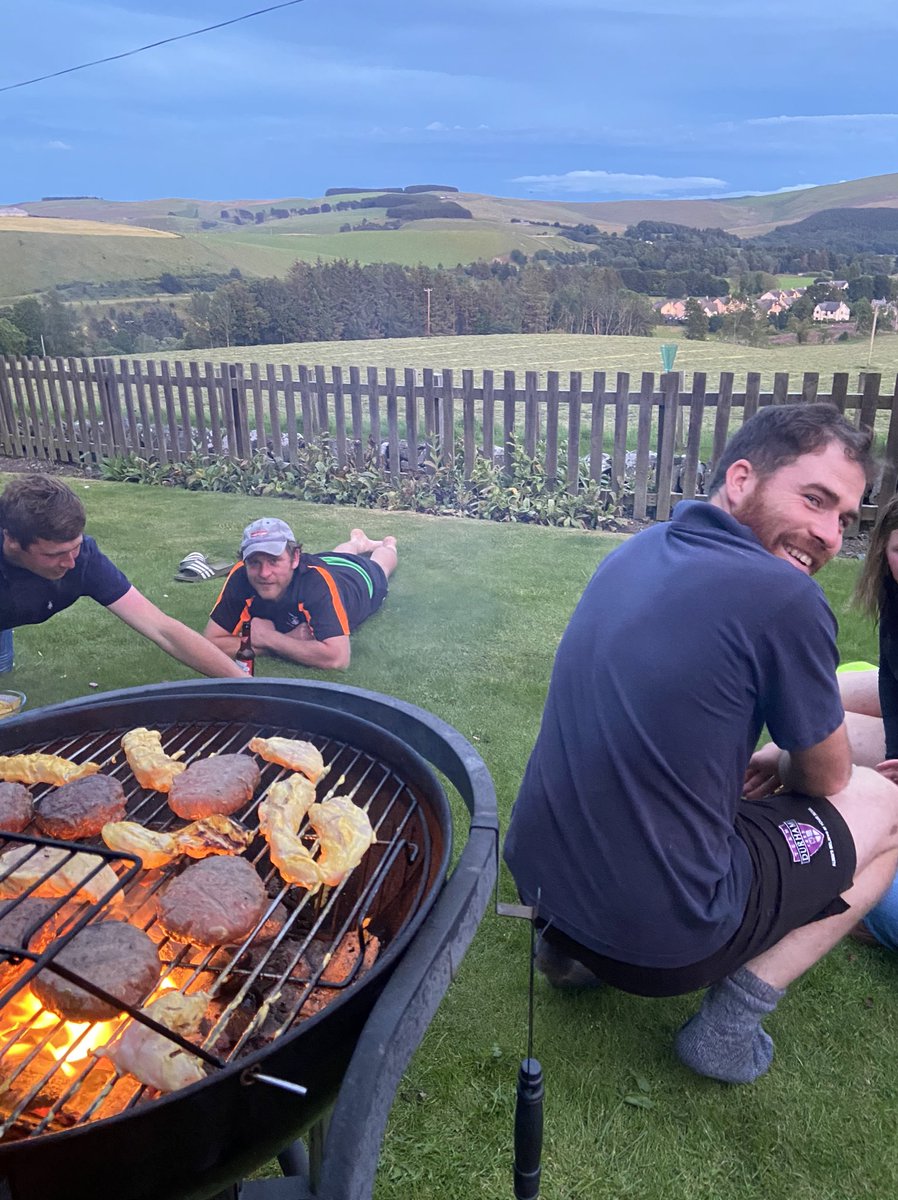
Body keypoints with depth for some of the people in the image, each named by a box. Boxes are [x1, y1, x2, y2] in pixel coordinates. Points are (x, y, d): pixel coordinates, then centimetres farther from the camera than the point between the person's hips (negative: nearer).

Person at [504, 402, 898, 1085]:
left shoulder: (640, 551, 4)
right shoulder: (786, 600, -19)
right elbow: (827, 778, -1)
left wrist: (754, 764, 7)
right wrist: (784, 765, 20)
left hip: (539, 875, 7)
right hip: (662, 939, -6)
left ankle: (573, 947, 20)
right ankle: (731, 1017, 5)